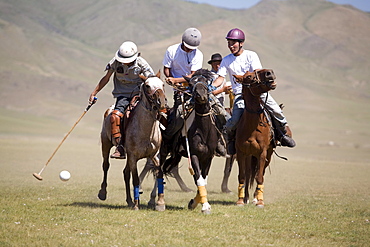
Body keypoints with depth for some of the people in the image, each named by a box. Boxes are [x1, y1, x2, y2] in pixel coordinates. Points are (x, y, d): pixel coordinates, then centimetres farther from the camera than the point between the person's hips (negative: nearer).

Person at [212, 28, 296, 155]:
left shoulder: (251, 55, 1)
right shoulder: (226, 60, 6)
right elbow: (220, 78, 1)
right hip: (240, 94, 0)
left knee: (276, 111, -16)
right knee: (235, 120, -21)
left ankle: (283, 134, 9)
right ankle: (230, 137, 12)